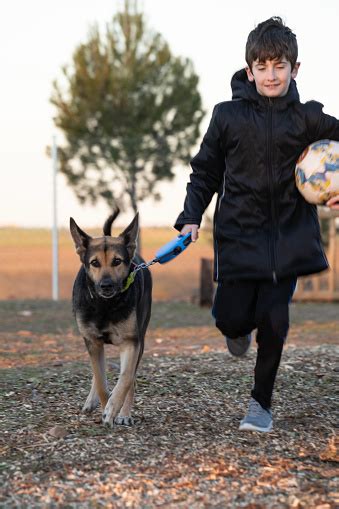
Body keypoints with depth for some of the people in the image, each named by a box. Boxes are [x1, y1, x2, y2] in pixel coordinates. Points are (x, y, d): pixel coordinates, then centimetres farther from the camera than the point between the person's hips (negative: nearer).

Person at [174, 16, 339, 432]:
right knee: (231, 317, -4)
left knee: (273, 318, -6)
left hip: (289, 236, 0)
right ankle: (239, 328, 37)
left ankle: (261, 402, 12)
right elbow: (205, 171, 8)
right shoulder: (228, 116, -1)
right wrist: (191, 218, -2)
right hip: (239, 234, 0)